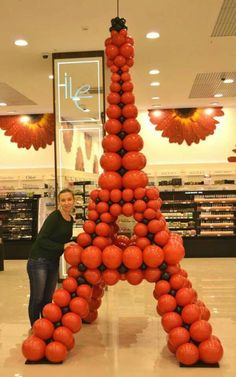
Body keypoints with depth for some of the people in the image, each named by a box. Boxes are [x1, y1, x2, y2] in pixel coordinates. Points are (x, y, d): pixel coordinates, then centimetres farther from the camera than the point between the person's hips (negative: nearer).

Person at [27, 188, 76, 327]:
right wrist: (63, 246, -26)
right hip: (38, 261, -7)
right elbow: (41, 240, -20)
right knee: (37, 298, 2)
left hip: (54, 262, 7)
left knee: (48, 298, 16)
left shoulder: (70, 220, 7)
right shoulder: (54, 217, -16)